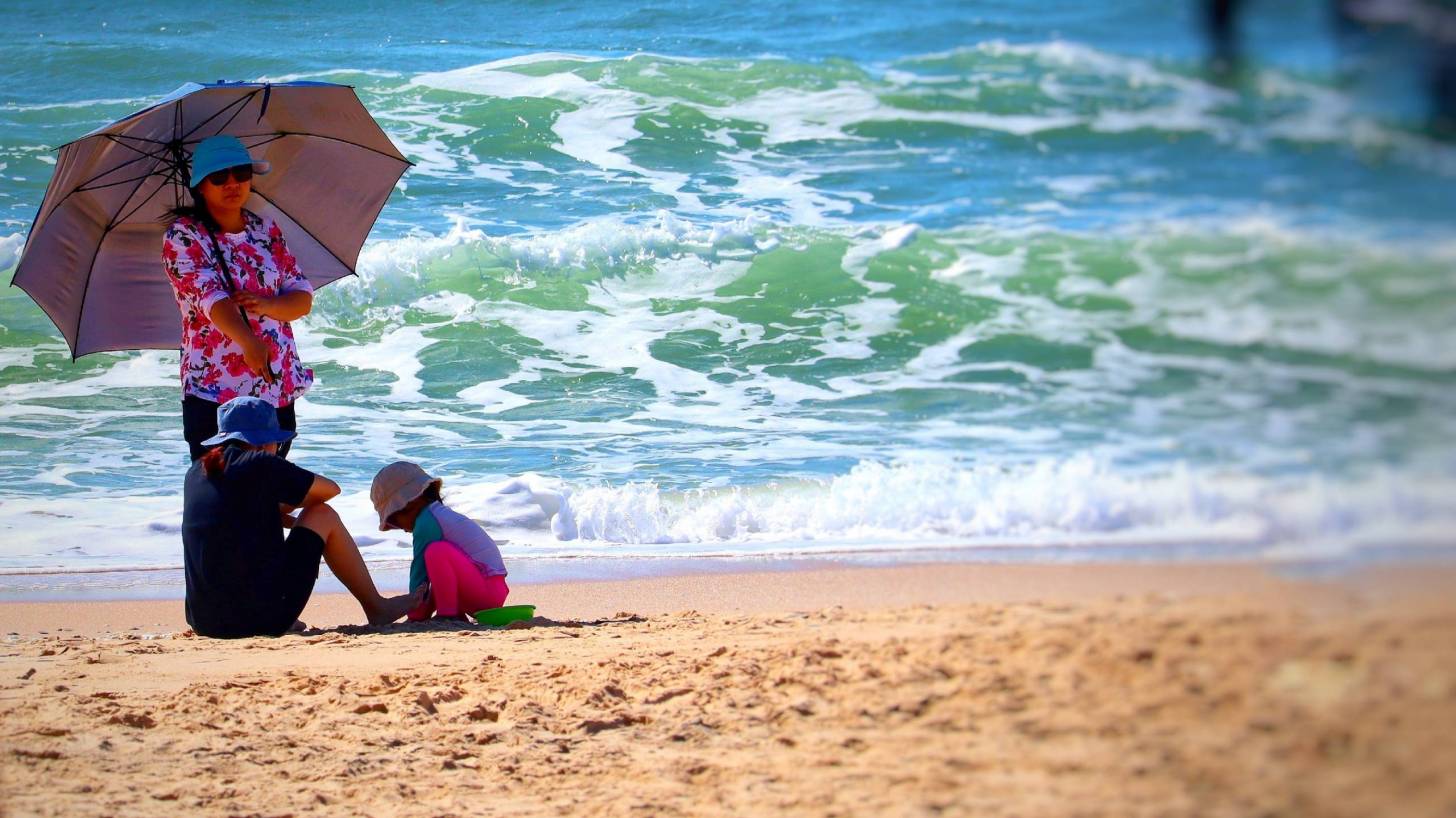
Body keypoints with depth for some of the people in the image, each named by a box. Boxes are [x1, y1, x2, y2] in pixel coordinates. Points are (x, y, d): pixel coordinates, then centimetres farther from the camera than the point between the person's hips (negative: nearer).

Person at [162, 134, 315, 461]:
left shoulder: (267, 229, 12)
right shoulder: (182, 235, -3)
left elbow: (303, 297, 8)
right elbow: (209, 296, -19)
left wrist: (266, 304, -16)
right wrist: (249, 342, -36)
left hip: (280, 391, 5)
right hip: (214, 393, -5)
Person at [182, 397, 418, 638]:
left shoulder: (195, 473, 12)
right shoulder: (260, 465, -5)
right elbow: (331, 489, 9)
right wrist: (285, 505, 24)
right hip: (264, 618, -6)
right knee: (323, 515, 13)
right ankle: (376, 608, 23)